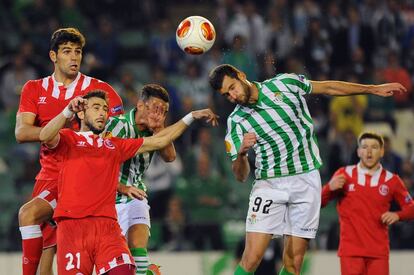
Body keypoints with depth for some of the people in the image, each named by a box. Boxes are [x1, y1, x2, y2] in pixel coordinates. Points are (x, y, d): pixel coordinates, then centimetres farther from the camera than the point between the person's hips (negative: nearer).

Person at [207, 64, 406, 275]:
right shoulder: (236, 122, -4)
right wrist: (241, 153, -26)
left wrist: (374, 89, 18)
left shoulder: (284, 84, -1)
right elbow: (241, 176, -4)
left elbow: (327, 88, 13)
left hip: (306, 180, 1)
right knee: (252, 258, -15)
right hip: (269, 184, -1)